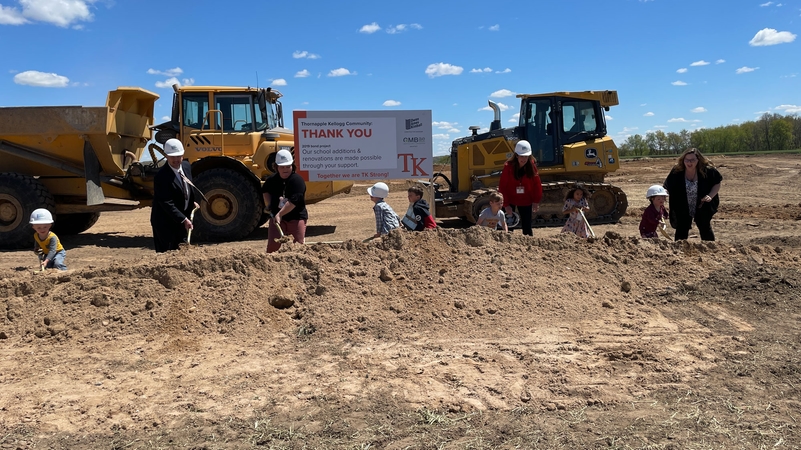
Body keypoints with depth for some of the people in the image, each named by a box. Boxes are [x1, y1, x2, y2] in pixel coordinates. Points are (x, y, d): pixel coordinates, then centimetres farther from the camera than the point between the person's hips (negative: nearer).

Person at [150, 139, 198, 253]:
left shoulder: (187, 166, -1)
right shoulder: (161, 176, -25)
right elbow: (167, 203, -26)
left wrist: (192, 202, 9)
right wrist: (184, 219, -28)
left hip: (182, 219, 8)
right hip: (165, 223, -8)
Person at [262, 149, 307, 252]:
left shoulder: (297, 180, -15)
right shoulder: (272, 180, 3)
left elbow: (294, 201, -25)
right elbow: (265, 191, 25)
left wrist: (279, 214, -27)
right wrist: (269, 206, 8)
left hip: (296, 218, -4)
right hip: (276, 217, 4)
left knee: (299, 244, -4)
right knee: (272, 245, -2)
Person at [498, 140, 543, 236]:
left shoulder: (532, 166, -7)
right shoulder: (508, 167, -14)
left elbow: (537, 184, -2)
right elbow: (502, 187, -11)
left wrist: (536, 201, -5)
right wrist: (506, 204, -12)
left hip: (526, 202, 2)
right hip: (510, 201, -2)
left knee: (527, 227, 6)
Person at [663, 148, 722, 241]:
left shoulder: (708, 170, -15)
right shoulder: (676, 172, -14)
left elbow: (717, 184, -2)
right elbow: (667, 188, -9)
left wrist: (710, 196, -18)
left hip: (703, 208, 0)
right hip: (683, 208, 1)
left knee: (705, 230, 9)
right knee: (681, 233, 7)